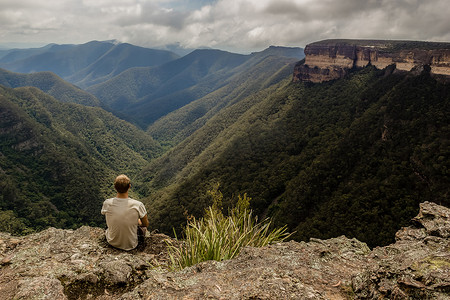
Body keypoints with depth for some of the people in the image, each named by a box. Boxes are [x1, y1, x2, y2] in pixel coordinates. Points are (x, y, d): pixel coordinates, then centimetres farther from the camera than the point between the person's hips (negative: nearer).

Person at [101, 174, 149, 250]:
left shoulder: (107, 203, -20)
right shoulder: (138, 205, -27)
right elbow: (146, 224, -8)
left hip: (112, 242, 2)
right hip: (130, 245, -2)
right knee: (143, 226, 27)